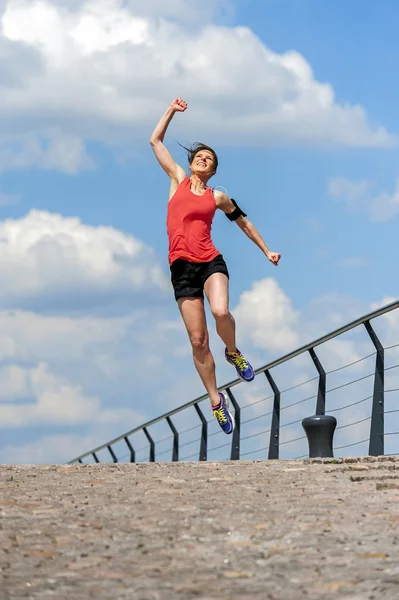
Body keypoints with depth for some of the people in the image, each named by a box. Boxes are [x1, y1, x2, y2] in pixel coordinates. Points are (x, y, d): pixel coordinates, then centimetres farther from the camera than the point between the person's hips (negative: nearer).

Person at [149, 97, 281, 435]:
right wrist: (172, 110, 18)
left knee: (221, 311, -31)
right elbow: (156, 141, 16)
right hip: (182, 267, 1)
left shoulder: (217, 197, 13)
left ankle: (234, 353, 0)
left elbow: (242, 220, 29)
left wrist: (266, 250, 31)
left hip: (211, 262, 0)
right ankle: (216, 400, 10)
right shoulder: (178, 180, 12)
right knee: (198, 341, -2)